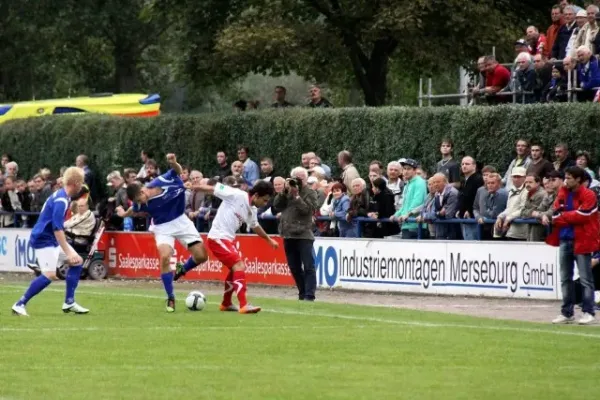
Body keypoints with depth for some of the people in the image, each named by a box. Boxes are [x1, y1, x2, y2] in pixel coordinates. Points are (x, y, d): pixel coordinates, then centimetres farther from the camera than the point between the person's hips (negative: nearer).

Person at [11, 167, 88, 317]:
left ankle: (69, 303, 12)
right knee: (49, 275, -20)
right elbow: (57, 228, -27)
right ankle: (20, 305, -14)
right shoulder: (61, 200, -21)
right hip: (44, 239, -10)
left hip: (53, 239, 10)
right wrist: (68, 252, -28)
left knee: (77, 262, 10)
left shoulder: (62, 196, 10)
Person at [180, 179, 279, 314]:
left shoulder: (252, 210, 8)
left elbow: (255, 226, 28)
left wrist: (269, 239, 37)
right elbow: (212, 189, -12)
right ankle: (244, 305, -24)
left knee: (235, 269, 20)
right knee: (240, 266, -18)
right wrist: (192, 187, -9)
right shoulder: (236, 195, -16)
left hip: (227, 239, 9)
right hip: (218, 238, -9)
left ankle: (226, 304, 38)